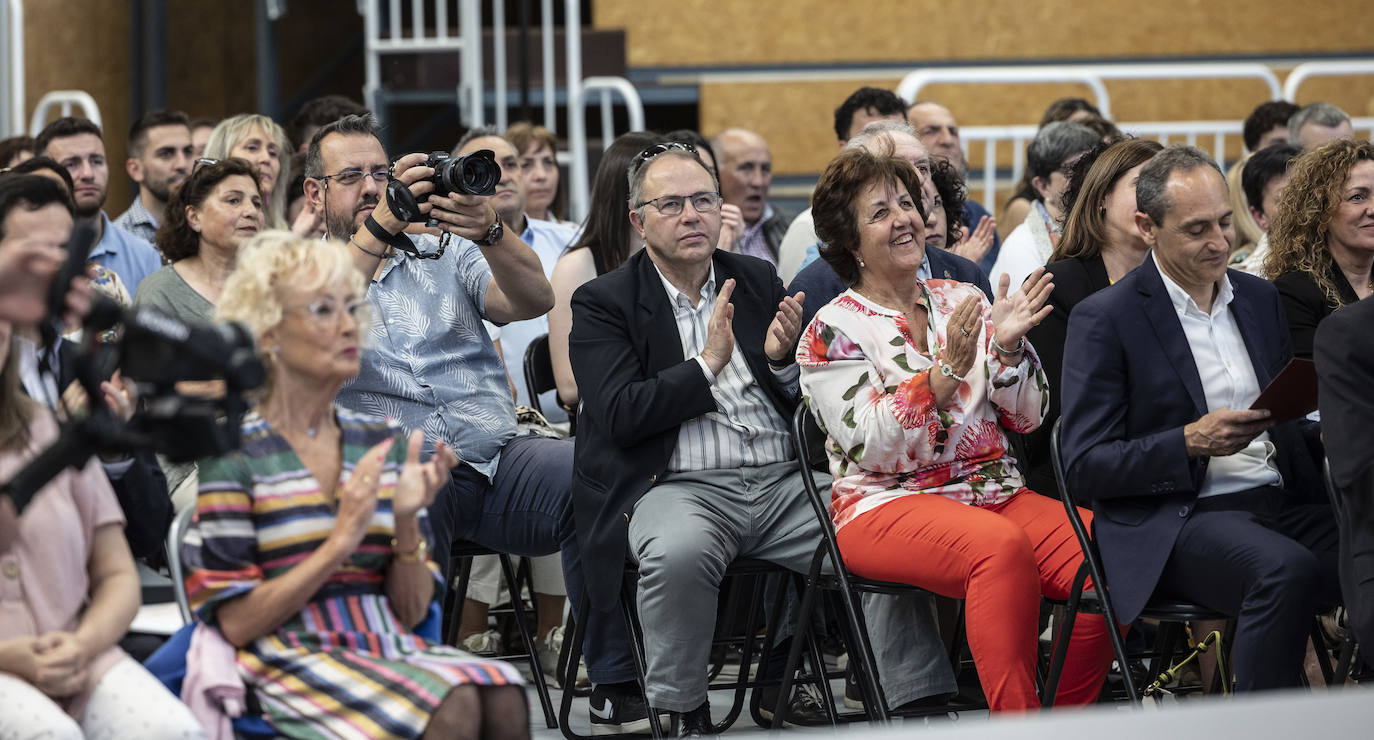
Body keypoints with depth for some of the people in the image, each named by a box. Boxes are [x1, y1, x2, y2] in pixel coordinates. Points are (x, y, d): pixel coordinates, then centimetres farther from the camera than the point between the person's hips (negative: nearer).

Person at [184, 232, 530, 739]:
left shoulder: (382, 442, 15)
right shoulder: (235, 451, -1)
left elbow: (412, 611, 13)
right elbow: (236, 623, -8)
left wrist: (407, 522, -5)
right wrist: (341, 542, -14)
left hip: (389, 649, 5)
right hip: (292, 658, -5)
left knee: (502, 698, -29)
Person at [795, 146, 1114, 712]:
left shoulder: (962, 301, 15)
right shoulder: (833, 330, 0)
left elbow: (1026, 419, 12)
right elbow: (873, 447, -12)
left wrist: (1008, 348, -6)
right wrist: (946, 373, -20)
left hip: (994, 491, 5)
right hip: (888, 506, -5)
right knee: (1001, 545, -37)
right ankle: (1017, 722, -34)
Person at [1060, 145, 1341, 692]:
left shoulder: (1259, 298, 18)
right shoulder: (1104, 319, -1)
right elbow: (1084, 468, -5)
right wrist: (1190, 442, -18)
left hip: (1279, 503, 6)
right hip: (1173, 525, -6)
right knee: (1289, 570, -36)